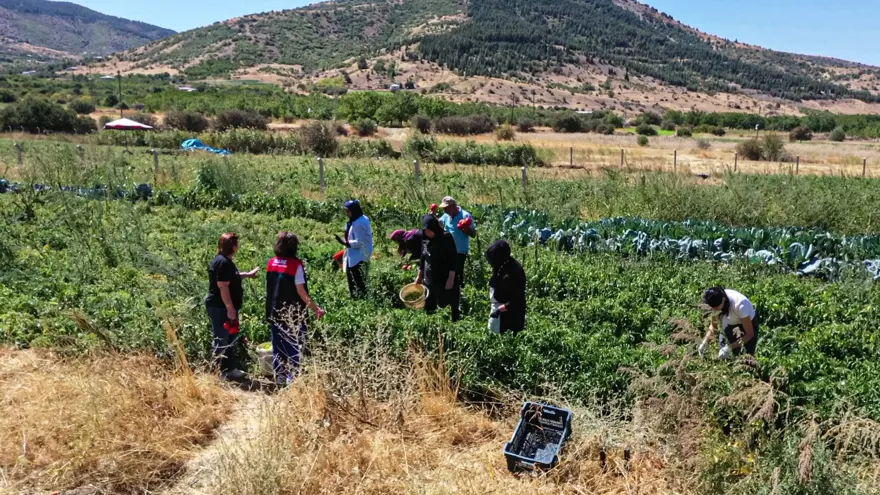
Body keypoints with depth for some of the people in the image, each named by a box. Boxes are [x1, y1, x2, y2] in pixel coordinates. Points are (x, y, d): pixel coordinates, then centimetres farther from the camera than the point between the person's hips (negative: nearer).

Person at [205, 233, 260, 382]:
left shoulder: (225, 261, 13)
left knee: (230, 339, 17)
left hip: (224, 307, 11)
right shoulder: (223, 262, -20)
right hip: (220, 308, -11)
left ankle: (231, 368, 25)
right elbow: (222, 286, -24)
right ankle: (225, 371, 5)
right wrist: (230, 308, -24)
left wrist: (248, 274, 41)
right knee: (222, 340, -3)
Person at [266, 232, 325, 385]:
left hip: (275, 312, 5)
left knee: (278, 346, 14)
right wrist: (316, 309, -10)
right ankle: (292, 378, 7)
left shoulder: (271, 263, 2)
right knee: (294, 346, 6)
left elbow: (269, 288, 8)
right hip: (293, 313, -5)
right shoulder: (296, 264, -15)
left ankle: (279, 377, 19)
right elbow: (301, 292, -16)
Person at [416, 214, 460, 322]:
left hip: (445, 279, -5)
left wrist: (451, 278, -17)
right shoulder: (425, 239, 2)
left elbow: (452, 259, -14)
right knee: (429, 309, 11)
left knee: (451, 304, 4)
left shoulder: (446, 238, -14)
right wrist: (419, 276, 18)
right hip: (429, 279, 5)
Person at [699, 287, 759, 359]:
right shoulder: (715, 302, -26)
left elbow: (750, 334, -30)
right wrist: (705, 342, -23)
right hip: (731, 322, 4)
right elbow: (713, 326, -8)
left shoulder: (739, 305, -40)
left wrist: (730, 347, -39)